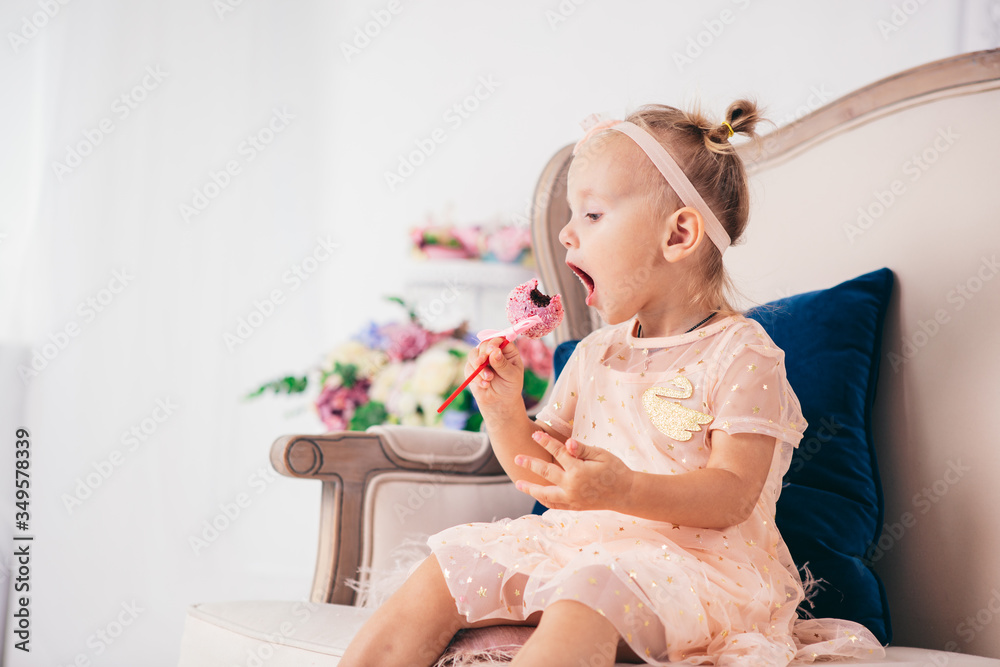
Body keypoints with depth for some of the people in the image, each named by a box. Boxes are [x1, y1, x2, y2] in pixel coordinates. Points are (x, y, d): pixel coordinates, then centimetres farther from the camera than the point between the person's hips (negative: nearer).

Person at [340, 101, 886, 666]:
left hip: (691, 557, -7)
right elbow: (548, 478, 16)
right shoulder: (595, 355, 13)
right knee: (449, 569, -6)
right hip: (583, 543, 7)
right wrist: (504, 410, -3)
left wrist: (625, 490, -33)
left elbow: (732, 495, -16)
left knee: (584, 601, -35)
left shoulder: (740, 354, -8)